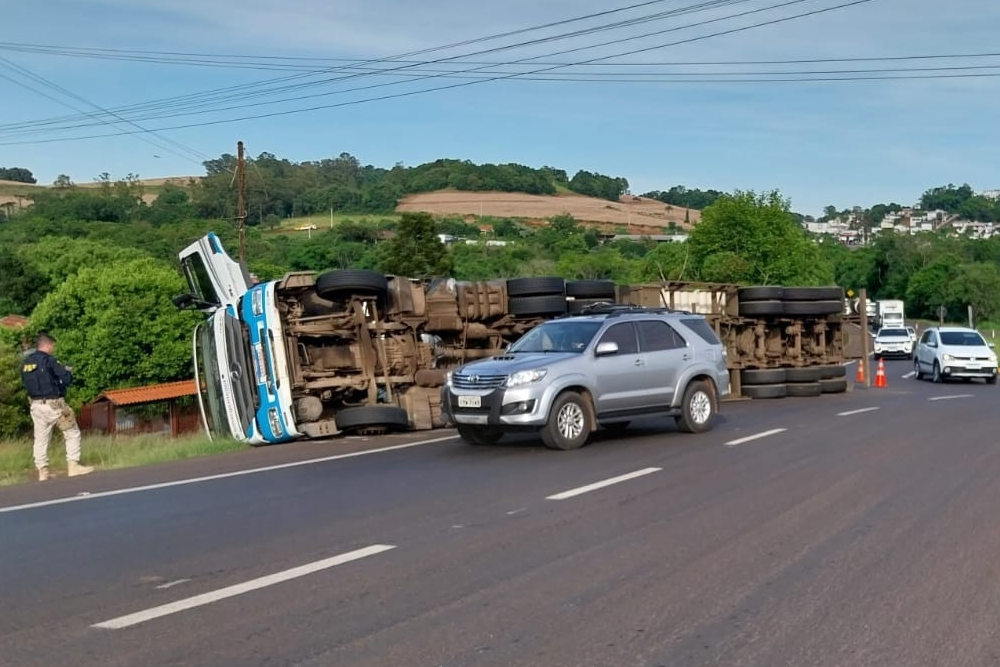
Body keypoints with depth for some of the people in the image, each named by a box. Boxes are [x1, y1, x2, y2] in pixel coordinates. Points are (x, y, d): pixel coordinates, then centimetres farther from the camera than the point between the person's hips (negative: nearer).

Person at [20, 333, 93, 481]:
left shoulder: (25, 362, 8)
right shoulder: (48, 360, -12)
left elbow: (26, 383, 17)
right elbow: (67, 379, -15)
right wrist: (68, 372, 8)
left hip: (36, 405, 6)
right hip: (53, 404, -6)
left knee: (40, 439, 11)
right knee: (72, 434, 5)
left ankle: (42, 471, 10)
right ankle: (73, 465, 1)